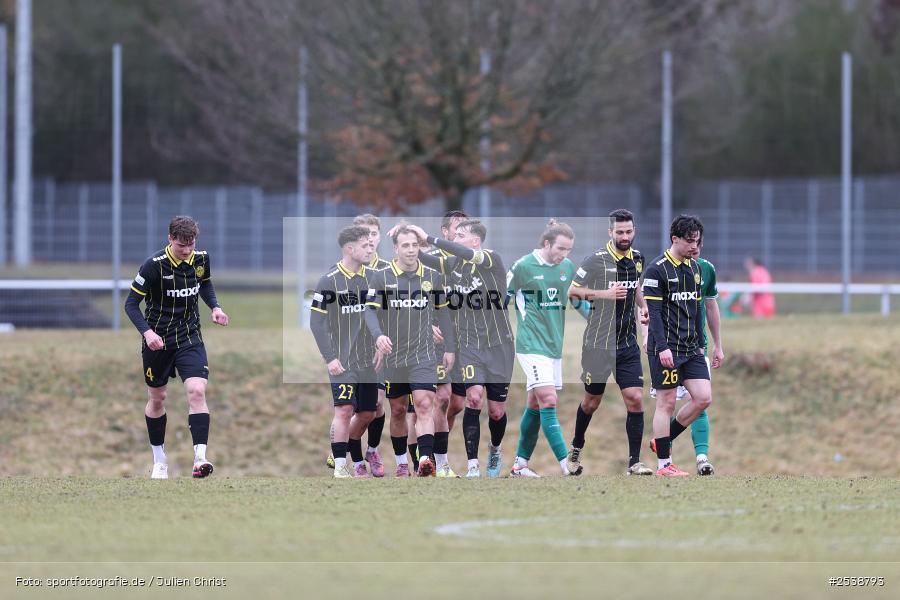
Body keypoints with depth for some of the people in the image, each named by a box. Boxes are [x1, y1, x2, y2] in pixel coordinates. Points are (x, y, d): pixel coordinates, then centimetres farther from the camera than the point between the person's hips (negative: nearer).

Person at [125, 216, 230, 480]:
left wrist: (215, 307, 1)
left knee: (197, 391, -17)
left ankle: (200, 458, -22)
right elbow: (131, 303, -14)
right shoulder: (154, 265, -18)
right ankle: (159, 460, 28)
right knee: (157, 399, 10)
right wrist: (147, 332, -29)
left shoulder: (201, 259, -4)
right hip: (157, 339, -2)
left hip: (189, 337, 2)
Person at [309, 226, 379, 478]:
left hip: (369, 360, 5)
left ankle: (357, 463, 28)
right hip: (343, 360, -5)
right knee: (344, 410, -15)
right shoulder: (330, 281, -9)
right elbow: (316, 321, -8)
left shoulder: (372, 277, 6)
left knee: (367, 414, 9)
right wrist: (330, 358, -13)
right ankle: (340, 468, -11)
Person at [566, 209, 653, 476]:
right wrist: (605, 294, -19)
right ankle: (576, 448, 37)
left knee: (635, 399, -8)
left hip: (628, 343, 4)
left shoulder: (637, 258, 7)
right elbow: (572, 291, -8)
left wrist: (643, 306, 8)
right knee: (592, 401, 10)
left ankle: (634, 462, -4)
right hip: (598, 342, -4)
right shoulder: (597, 260, -12)